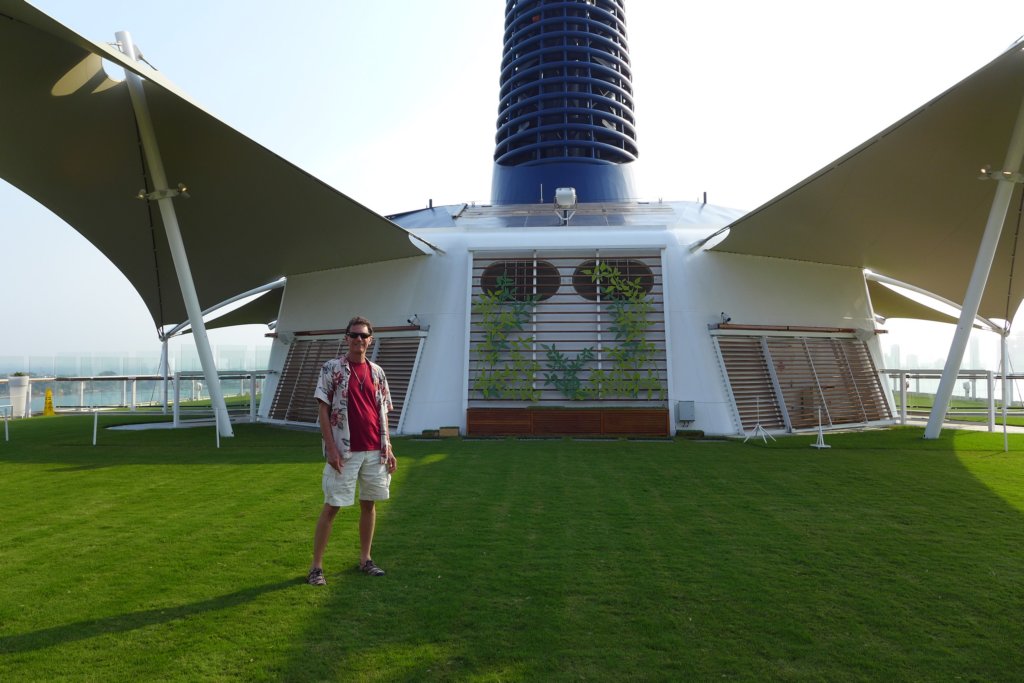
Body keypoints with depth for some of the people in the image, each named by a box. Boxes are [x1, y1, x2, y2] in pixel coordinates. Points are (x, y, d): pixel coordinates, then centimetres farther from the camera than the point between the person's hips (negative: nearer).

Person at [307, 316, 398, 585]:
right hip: (344, 452, -4)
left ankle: (365, 559, 25)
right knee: (331, 506, 0)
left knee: (369, 503, 12)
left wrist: (387, 448, 7)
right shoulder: (332, 368, -3)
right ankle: (316, 566, 10)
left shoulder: (377, 372, 10)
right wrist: (331, 448, -13)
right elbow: (323, 410, -6)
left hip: (374, 451, 5)